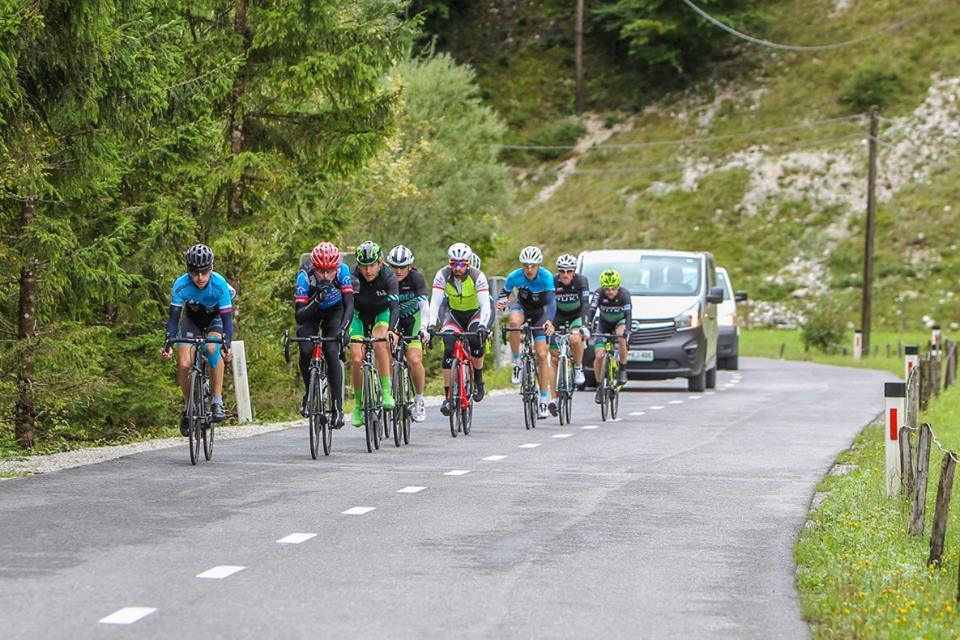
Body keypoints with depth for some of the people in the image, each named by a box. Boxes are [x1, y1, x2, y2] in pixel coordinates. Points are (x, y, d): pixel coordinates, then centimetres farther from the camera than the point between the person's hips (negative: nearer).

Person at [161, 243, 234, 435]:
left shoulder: (219, 284, -33)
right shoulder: (181, 284, -30)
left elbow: (227, 318, -33)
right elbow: (173, 317, -26)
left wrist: (227, 345, -47)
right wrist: (168, 343, -39)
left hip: (215, 319, -2)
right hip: (191, 320, 2)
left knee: (213, 349, -33)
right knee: (184, 365, -15)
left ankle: (217, 401, -23)